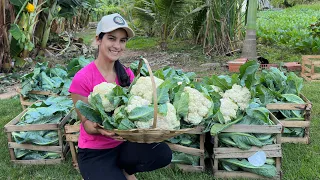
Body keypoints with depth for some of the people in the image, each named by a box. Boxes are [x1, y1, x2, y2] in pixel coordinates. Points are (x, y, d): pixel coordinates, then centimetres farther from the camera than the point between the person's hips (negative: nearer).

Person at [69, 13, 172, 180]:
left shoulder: (127, 73, 0)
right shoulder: (82, 79, -17)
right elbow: (87, 124, -13)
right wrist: (99, 128, -35)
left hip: (122, 144, 5)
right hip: (94, 152, -4)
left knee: (163, 153, -20)